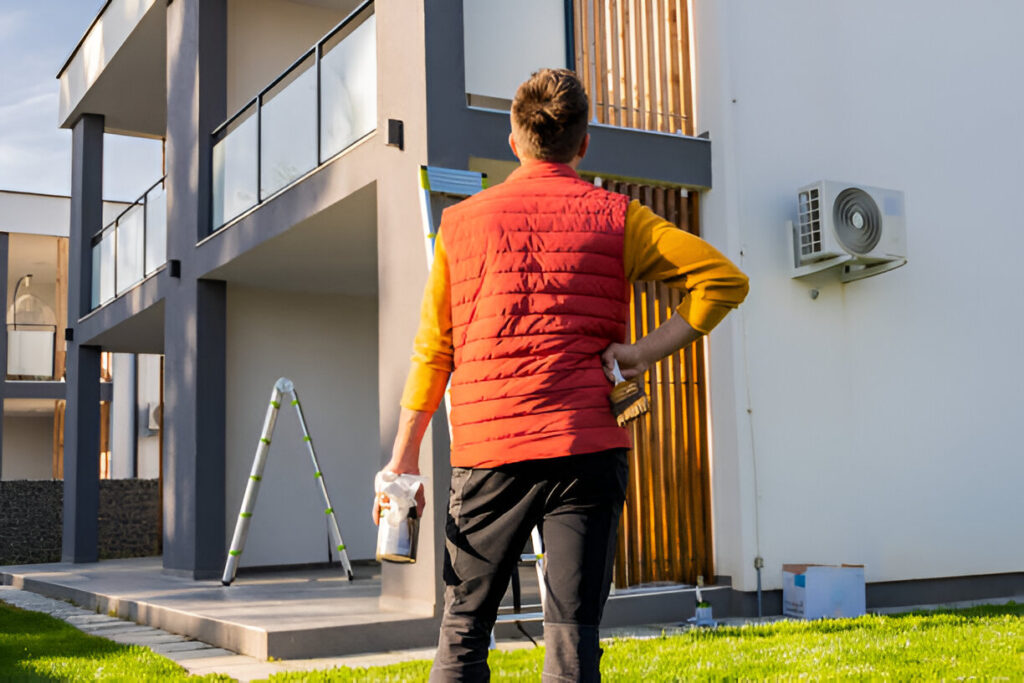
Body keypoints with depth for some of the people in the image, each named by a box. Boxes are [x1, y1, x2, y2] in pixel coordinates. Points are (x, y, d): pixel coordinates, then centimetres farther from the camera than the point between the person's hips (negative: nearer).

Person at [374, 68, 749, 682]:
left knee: (464, 627, 14)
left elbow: (432, 352, 10)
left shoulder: (461, 223, 9)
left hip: (489, 452, 1)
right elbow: (724, 278, -4)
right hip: (588, 449, -1)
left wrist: (404, 456, 15)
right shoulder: (615, 218, 4)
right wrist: (645, 352, -4)